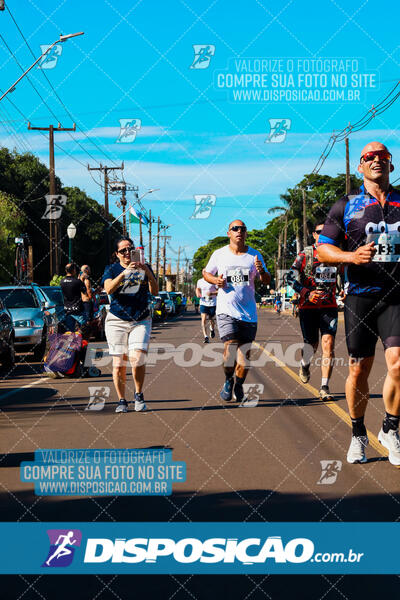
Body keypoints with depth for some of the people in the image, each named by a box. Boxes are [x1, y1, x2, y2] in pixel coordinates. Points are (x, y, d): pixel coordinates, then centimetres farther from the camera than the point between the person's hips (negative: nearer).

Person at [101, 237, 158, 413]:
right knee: (118, 363, -3)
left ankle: (138, 394, 2)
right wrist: (125, 272, -25)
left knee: (137, 357, -19)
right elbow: (109, 289, -14)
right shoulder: (112, 269, 6)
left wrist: (147, 272, -18)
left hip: (141, 321, 0)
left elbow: (155, 292, -3)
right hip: (116, 321, 0)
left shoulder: (144, 268, 10)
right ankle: (121, 400, 12)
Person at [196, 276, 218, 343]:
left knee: (211, 320, 13)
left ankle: (212, 329, 47)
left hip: (212, 304, -2)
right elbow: (198, 288, 25)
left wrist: (212, 293, -22)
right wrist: (198, 294, 5)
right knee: (203, 319, -14)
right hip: (203, 303, 2)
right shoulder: (200, 281, 6)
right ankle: (205, 337, -17)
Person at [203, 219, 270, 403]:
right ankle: (228, 380, 10)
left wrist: (261, 271, -16)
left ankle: (239, 385, 22)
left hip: (249, 311, 2)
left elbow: (267, 281, 6)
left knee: (244, 352, 2)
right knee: (230, 347, -16)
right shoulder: (219, 254, 5)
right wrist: (216, 281, -5)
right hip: (226, 310, -2)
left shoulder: (255, 255, 7)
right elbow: (206, 273, 17)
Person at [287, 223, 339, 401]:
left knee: (328, 344, -12)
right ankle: (304, 364, 43)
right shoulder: (305, 254, -4)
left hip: (329, 306, 2)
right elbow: (291, 277, -10)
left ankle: (324, 387, -9)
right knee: (311, 343, 6)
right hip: (308, 306, -2)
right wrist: (307, 293, -21)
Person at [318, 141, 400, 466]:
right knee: (359, 369, 4)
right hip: (360, 295, 0)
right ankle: (358, 435, 21)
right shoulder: (346, 205, 5)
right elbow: (323, 250, 4)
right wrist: (352, 256, -14)